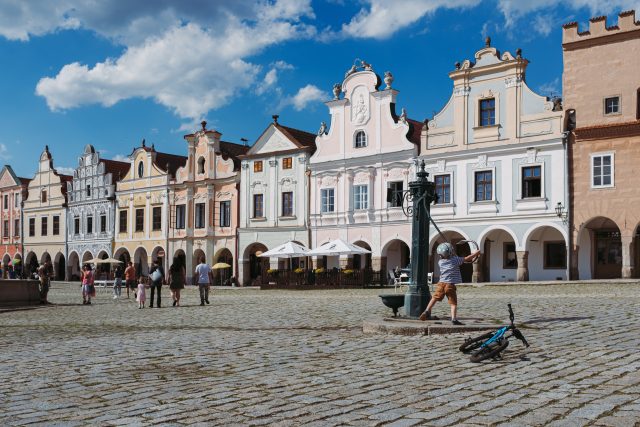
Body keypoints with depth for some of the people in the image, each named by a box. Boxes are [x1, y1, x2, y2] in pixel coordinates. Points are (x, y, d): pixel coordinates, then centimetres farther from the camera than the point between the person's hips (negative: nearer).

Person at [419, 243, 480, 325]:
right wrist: (476, 253, 16)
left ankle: (427, 311, 8)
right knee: (453, 303, 1)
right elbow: (467, 258, 1)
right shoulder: (455, 260, -8)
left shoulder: (440, 262, 5)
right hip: (450, 285, -4)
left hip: (441, 283, 4)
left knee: (435, 298, 16)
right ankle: (454, 319, -7)